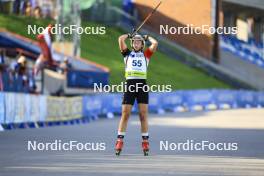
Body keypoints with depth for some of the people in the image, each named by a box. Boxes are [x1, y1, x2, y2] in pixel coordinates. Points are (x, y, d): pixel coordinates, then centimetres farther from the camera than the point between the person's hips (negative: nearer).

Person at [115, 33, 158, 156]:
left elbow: (155, 43, 5)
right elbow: (121, 39, 6)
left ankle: (145, 142, 3)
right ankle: (119, 141, -2)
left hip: (142, 85, 0)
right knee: (125, 114, -3)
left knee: (143, 115, 0)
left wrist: (147, 37, 22)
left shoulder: (146, 54, 16)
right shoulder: (127, 54, 15)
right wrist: (129, 35, 23)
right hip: (129, 84, 0)